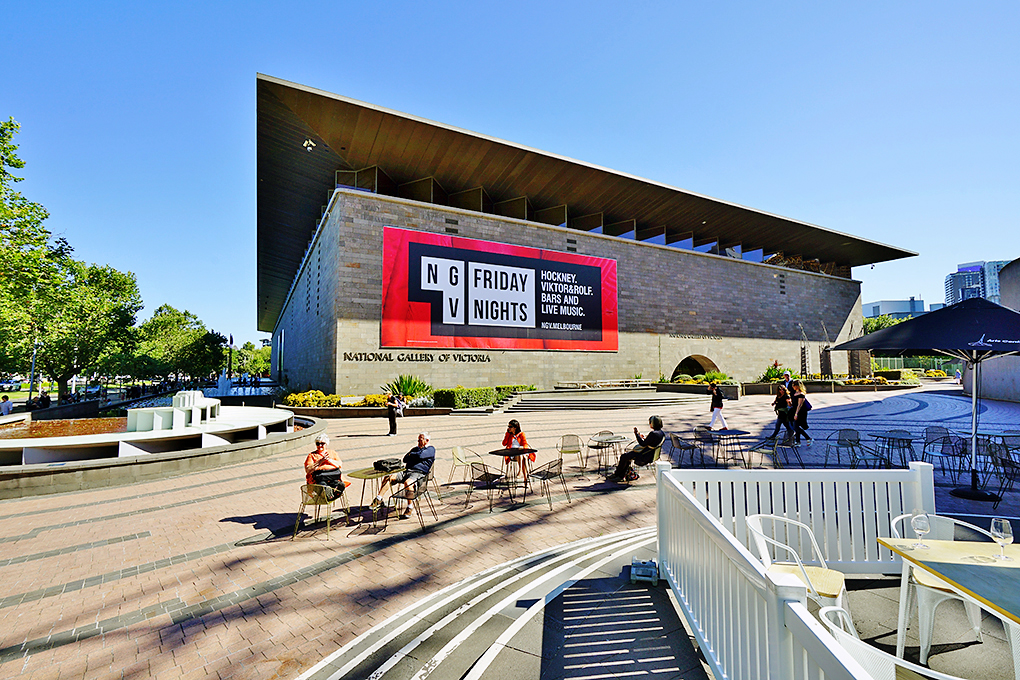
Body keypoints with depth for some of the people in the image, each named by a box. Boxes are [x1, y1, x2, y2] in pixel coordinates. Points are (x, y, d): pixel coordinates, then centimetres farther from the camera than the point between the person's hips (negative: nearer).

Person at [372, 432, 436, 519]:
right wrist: (414, 456, 8)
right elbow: (405, 459, 23)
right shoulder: (416, 448, 31)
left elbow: (420, 455, -14)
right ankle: (379, 499, -7)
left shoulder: (431, 449, 5)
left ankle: (410, 507, -20)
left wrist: (411, 454, 5)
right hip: (406, 471, 8)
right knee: (388, 477, -12)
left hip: (419, 473, -8)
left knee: (407, 483, -37)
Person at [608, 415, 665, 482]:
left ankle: (616, 474, 18)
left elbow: (643, 444, -21)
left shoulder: (653, 434, -27)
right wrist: (644, 438, 12)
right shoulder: (661, 432, 4)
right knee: (627, 456, 18)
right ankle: (620, 476, 17)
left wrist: (637, 434, -12)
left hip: (645, 456, -11)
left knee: (624, 457, -1)